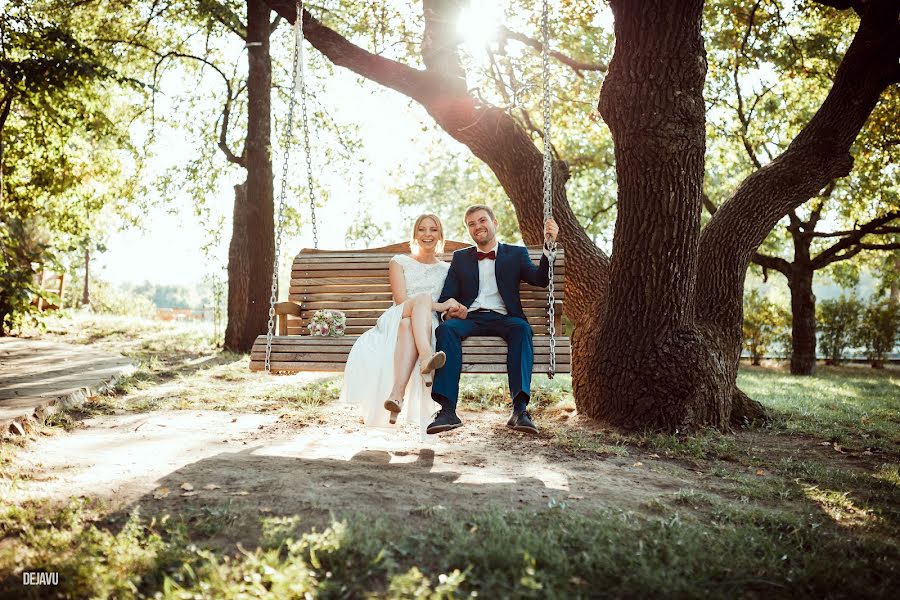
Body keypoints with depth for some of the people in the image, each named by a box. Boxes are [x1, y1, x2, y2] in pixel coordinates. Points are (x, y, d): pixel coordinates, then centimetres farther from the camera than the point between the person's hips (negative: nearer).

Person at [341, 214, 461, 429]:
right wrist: (436, 305, -13)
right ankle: (426, 357, -60)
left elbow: (449, 308, 19)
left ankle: (397, 393, -57)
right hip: (395, 321, -1)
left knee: (408, 324, -38)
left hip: (428, 326, 1)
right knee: (424, 297, -35)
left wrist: (452, 307, -6)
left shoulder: (446, 269, 23)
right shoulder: (399, 262, 16)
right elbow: (401, 301, 0)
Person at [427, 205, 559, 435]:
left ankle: (520, 408, -43)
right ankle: (447, 410, -38)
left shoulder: (516, 254, 19)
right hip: (470, 318, 1)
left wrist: (549, 246, -12)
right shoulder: (460, 257, 23)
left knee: (522, 328, -35)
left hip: (503, 318, -1)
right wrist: (450, 311, -11)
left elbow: (541, 280, 3)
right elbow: (445, 297, 14)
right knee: (446, 329, -32)